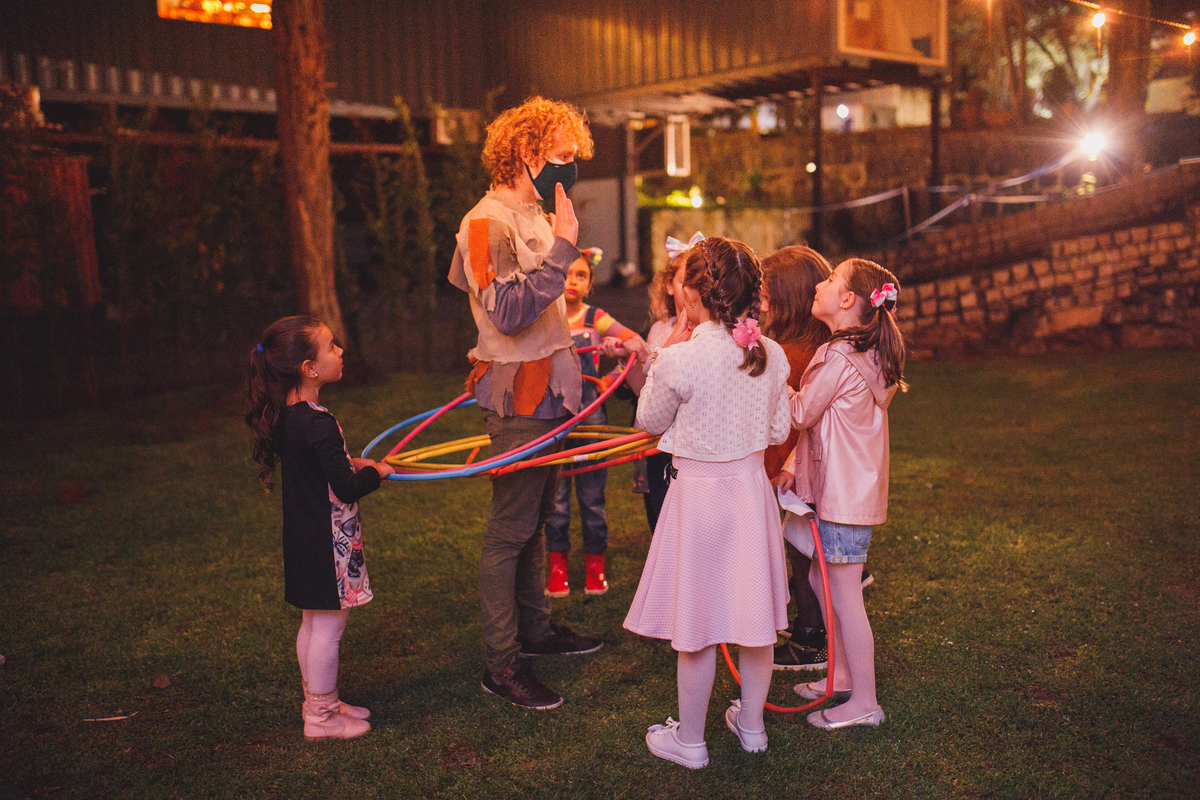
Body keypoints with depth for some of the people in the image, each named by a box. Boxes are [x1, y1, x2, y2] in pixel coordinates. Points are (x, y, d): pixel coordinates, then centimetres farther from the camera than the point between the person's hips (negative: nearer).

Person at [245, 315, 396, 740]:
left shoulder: (285, 417, 4)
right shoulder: (319, 426, -25)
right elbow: (346, 488, -22)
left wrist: (351, 464, 12)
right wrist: (375, 472, -5)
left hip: (304, 535, 10)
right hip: (328, 541, -10)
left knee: (312, 623, 19)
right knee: (328, 627, 3)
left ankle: (317, 701, 33)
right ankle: (322, 717, 15)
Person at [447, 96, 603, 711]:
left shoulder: (535, 218, 15)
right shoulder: (489, 222, -15)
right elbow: (509, 312, -27)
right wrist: (561, 250, -27)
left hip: (549, 394, 9)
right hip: (519, 400, -9)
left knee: (535, 521, 18)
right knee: (510, 532, -3)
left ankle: (534, 629, 31)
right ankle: (502, 663, 5)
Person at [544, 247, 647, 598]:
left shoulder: (596, 319, 2)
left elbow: (639, 346, -3)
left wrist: (611, 379, -12)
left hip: (590, 414, 0)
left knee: (592, 495, 5)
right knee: (554, 495, 4)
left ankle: (595, 567, 19)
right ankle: (557, 567, 18)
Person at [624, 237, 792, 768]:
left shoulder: (679, 360, -19)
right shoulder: (772, 355, -4)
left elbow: (649, 421, -2)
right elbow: (779, 431, 6)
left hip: (698, 491, -5)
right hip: (752, 486, 5)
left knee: (697, 624, 7)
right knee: (753, 615, 17)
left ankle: (689, 740, 21)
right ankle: (751, 724, 33)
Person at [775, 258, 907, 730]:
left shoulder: (838, 358, -22)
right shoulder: (865, 354, 10)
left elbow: (801, 415, -13)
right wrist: (794, 466, 11)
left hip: (845, 494, -10)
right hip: (851, 487, 10)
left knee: (844, 596, 0)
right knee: (821, 579, 21)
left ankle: (864, 702, 11)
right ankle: (842, 674, 34)